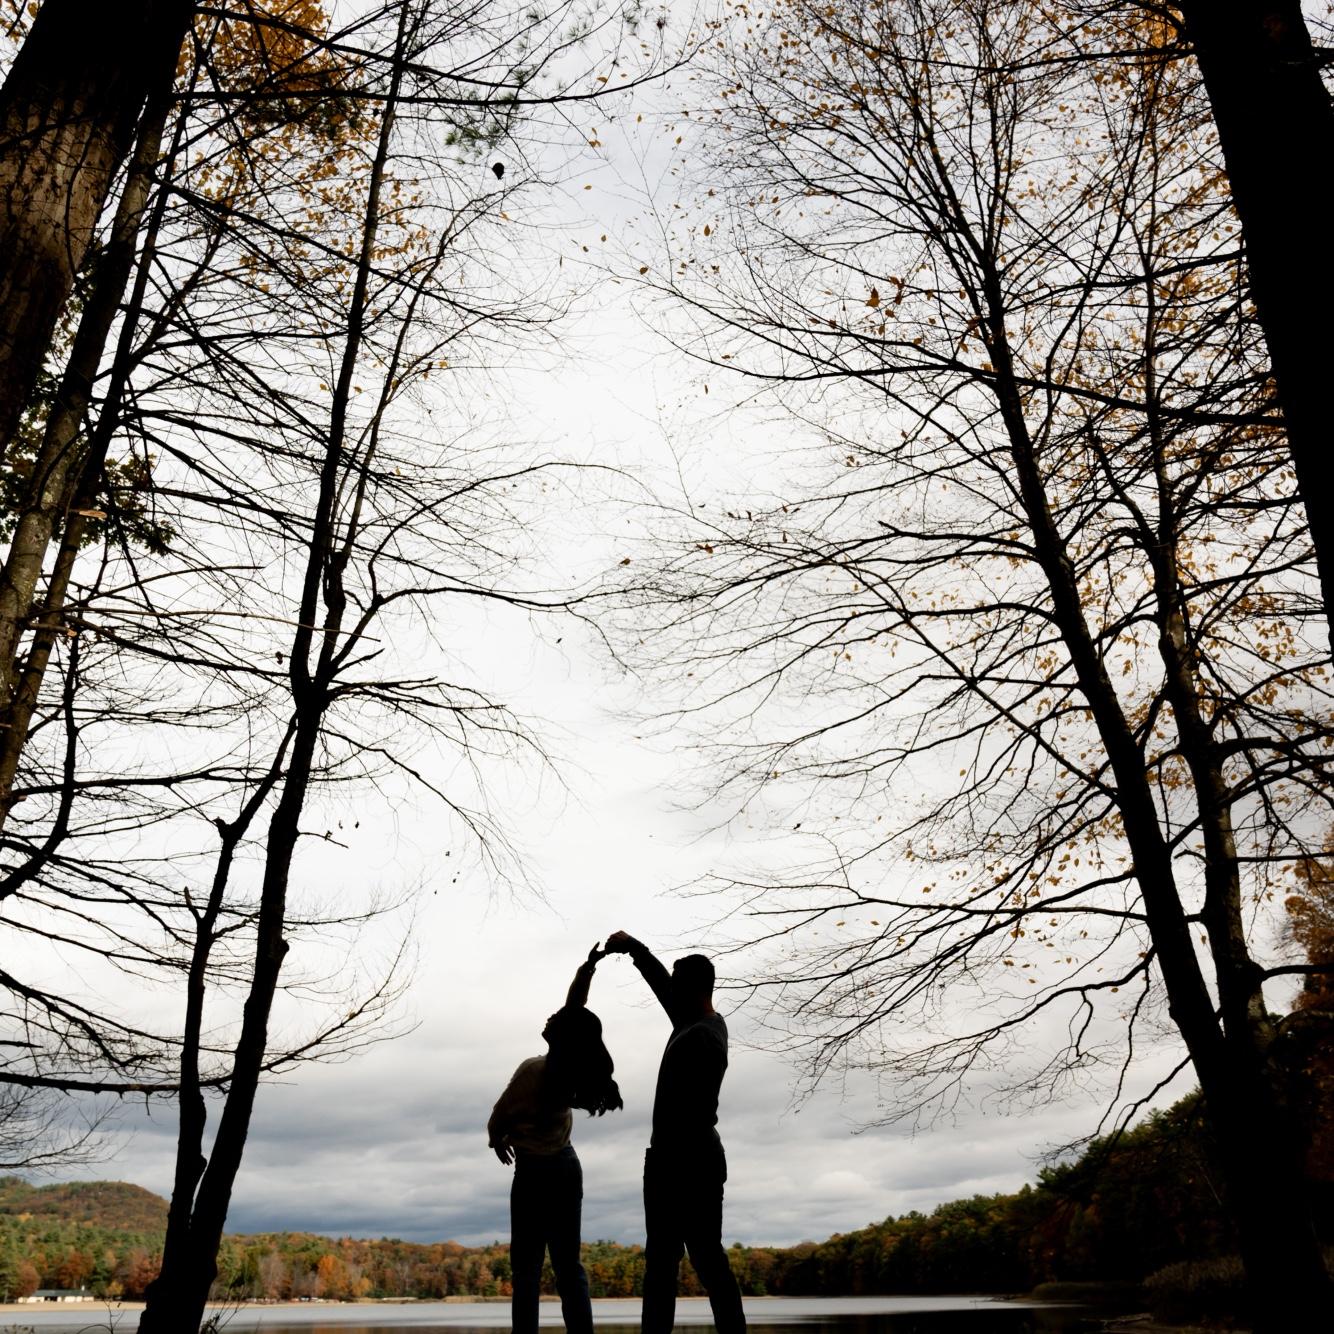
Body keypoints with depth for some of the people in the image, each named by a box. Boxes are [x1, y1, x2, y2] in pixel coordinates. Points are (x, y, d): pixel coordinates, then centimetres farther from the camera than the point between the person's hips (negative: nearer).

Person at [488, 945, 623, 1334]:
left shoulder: (532, 1070, -24)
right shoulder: (578, 1064, -8)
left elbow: (502, 1113, -8)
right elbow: (574, 1010, 5)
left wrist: (497, 1139, 13)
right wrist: (587, 968, 4)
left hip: (535, 1172, -6)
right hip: (567, 1166, 6)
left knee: (526, 1269, 0)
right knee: (568, 1265, 12)